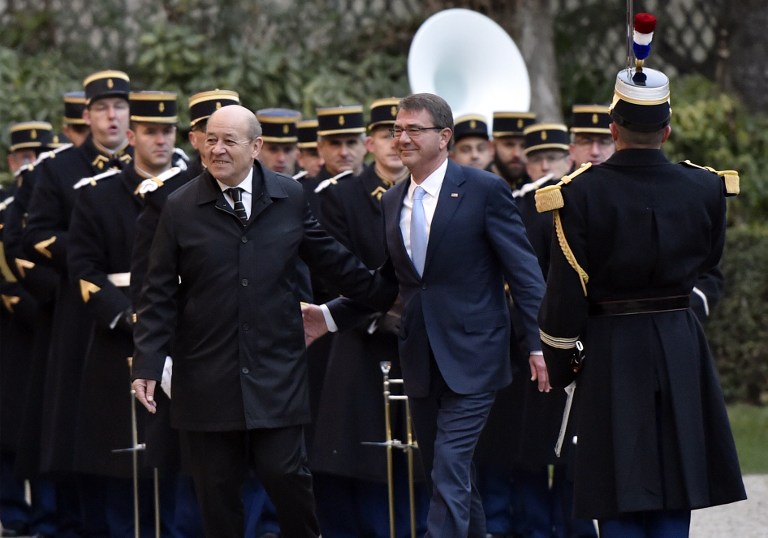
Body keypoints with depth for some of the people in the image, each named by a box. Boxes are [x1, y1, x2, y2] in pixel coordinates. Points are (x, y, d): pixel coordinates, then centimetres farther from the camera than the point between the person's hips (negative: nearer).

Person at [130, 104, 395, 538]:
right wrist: (148, 363, -6)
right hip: (208, 379, 0)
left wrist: (388, 295, 19)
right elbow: (160, 293, 1)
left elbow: (332, 260, 14)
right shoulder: (180, 208, 0)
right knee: (217, 487, 4)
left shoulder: (290, 198, 4)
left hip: (276, 371, 0)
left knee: (286, 473, -4)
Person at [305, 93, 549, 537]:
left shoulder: (484, 191, -6)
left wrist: (539, 343, -15)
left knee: (449, 472, -14)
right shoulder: (393, 202, 12)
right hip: (421, 362, 7)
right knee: (444, 473, 14)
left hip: (471, 358, -7)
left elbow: (524, 272, -8)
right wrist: (330, 316, 6)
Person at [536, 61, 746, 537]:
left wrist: (561, 363, 5)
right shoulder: (704, 190, -5)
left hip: (611, 355, -2)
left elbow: (566, 291, -8)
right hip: (682, 351, 2)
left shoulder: (582, 194, -12)